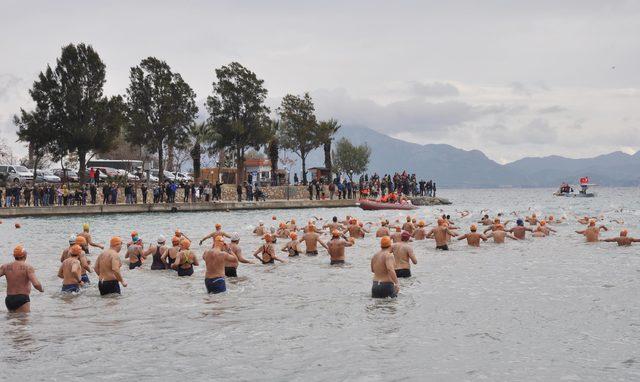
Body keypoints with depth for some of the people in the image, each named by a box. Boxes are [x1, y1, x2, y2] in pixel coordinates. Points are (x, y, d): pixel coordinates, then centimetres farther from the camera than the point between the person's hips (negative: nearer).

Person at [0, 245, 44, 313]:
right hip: (22, 300, -5)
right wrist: (41, 289, 5)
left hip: (9, 300, 5)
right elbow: (36, 284, -17)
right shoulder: (28, 268, -6)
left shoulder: (6, 267, 7)